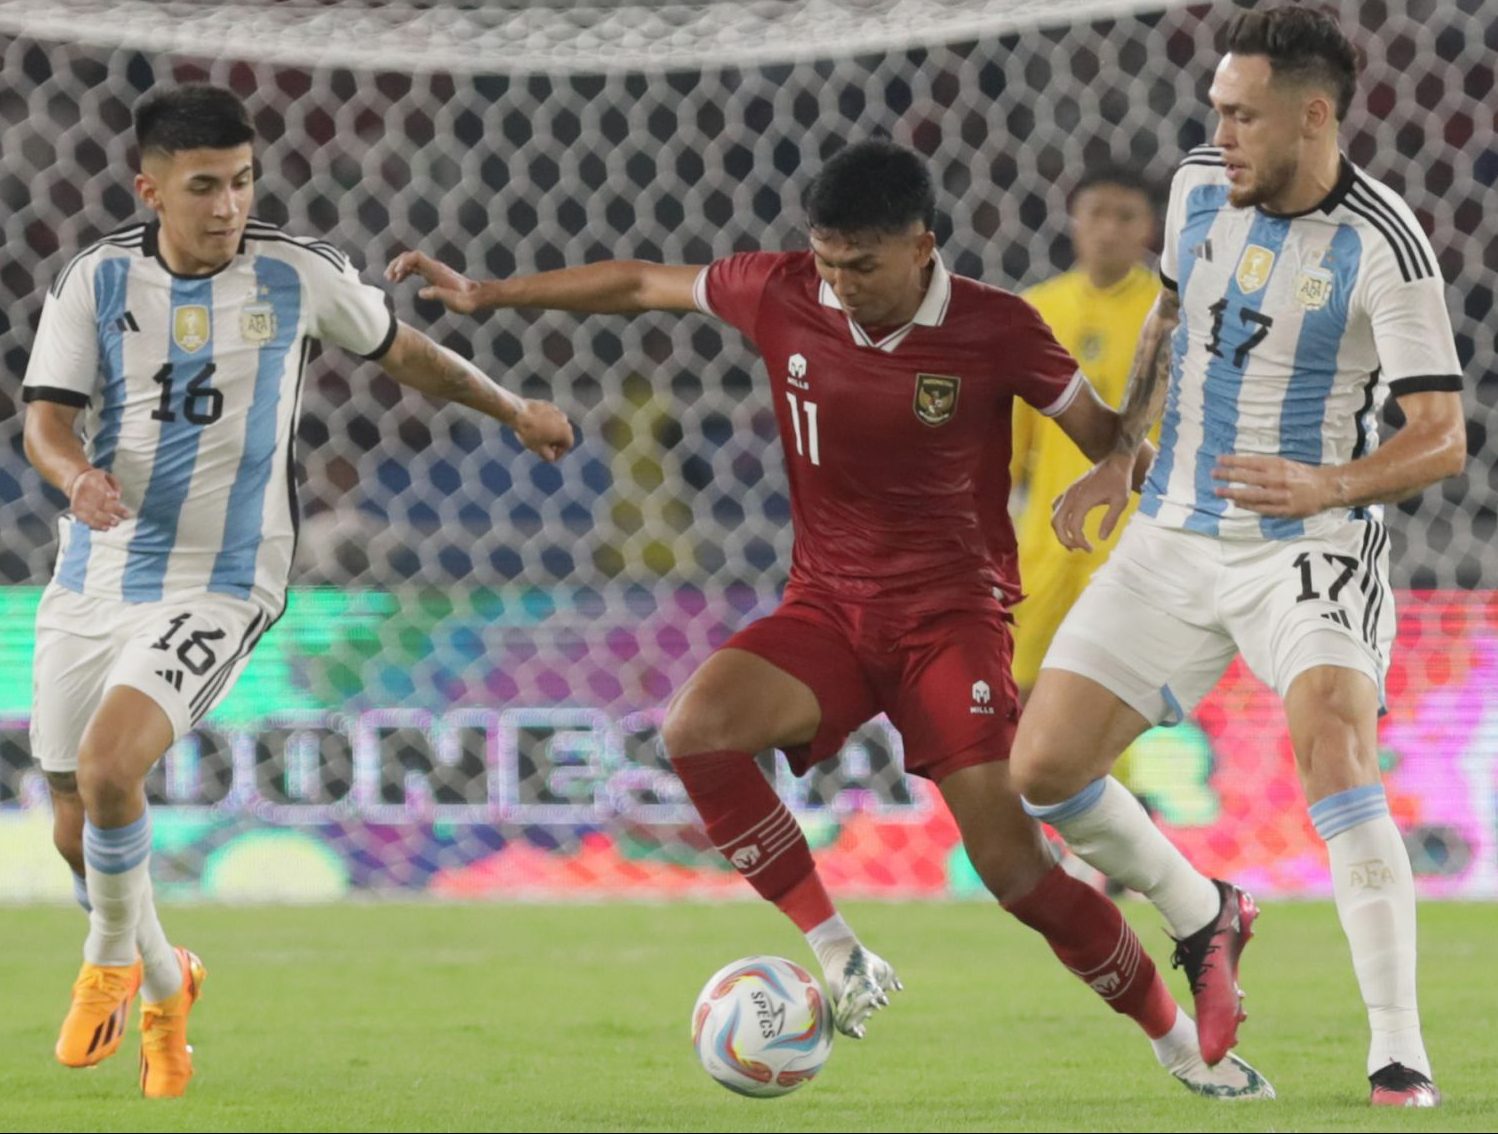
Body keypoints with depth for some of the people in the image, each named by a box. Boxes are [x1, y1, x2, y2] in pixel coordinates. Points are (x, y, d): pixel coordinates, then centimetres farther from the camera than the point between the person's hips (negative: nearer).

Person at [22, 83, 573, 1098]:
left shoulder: (299, 276, -3)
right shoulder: (97, 281, -2)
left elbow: (403, 352, 15)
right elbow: (46, 419, -6)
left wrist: (514, 410, 23)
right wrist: (78, 475, -28)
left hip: (217, 584, -3)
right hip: (92, 583, 3)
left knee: (106, 767, -26)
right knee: (79, 826, 10)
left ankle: (113, 959, 1)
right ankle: (161, 984, 40)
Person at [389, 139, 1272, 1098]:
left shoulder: (996, 330, -12)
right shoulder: (783, 296, -5)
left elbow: (1109, 439, 0)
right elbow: (640, 285, 10)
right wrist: (484, 294, 15)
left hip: (952, 613, -3)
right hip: (827, 606, 4)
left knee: (1013, 864, -16)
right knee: (695, 729, -27)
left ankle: (1185, 1047, 4)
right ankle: (840, 957, -16)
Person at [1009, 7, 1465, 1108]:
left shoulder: (1384, 244, -17)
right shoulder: (1200, 186, 0)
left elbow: (1441, 439, -17)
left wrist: (1329, 487, -34)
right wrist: (1117, 457, 15)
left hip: (1310, 545, -6)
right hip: (1173, 541, 6)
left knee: (1334, 747, -31)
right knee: (1042, 769, -2)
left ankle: (1400, 1059, -27)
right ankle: (1203, 915, 27)